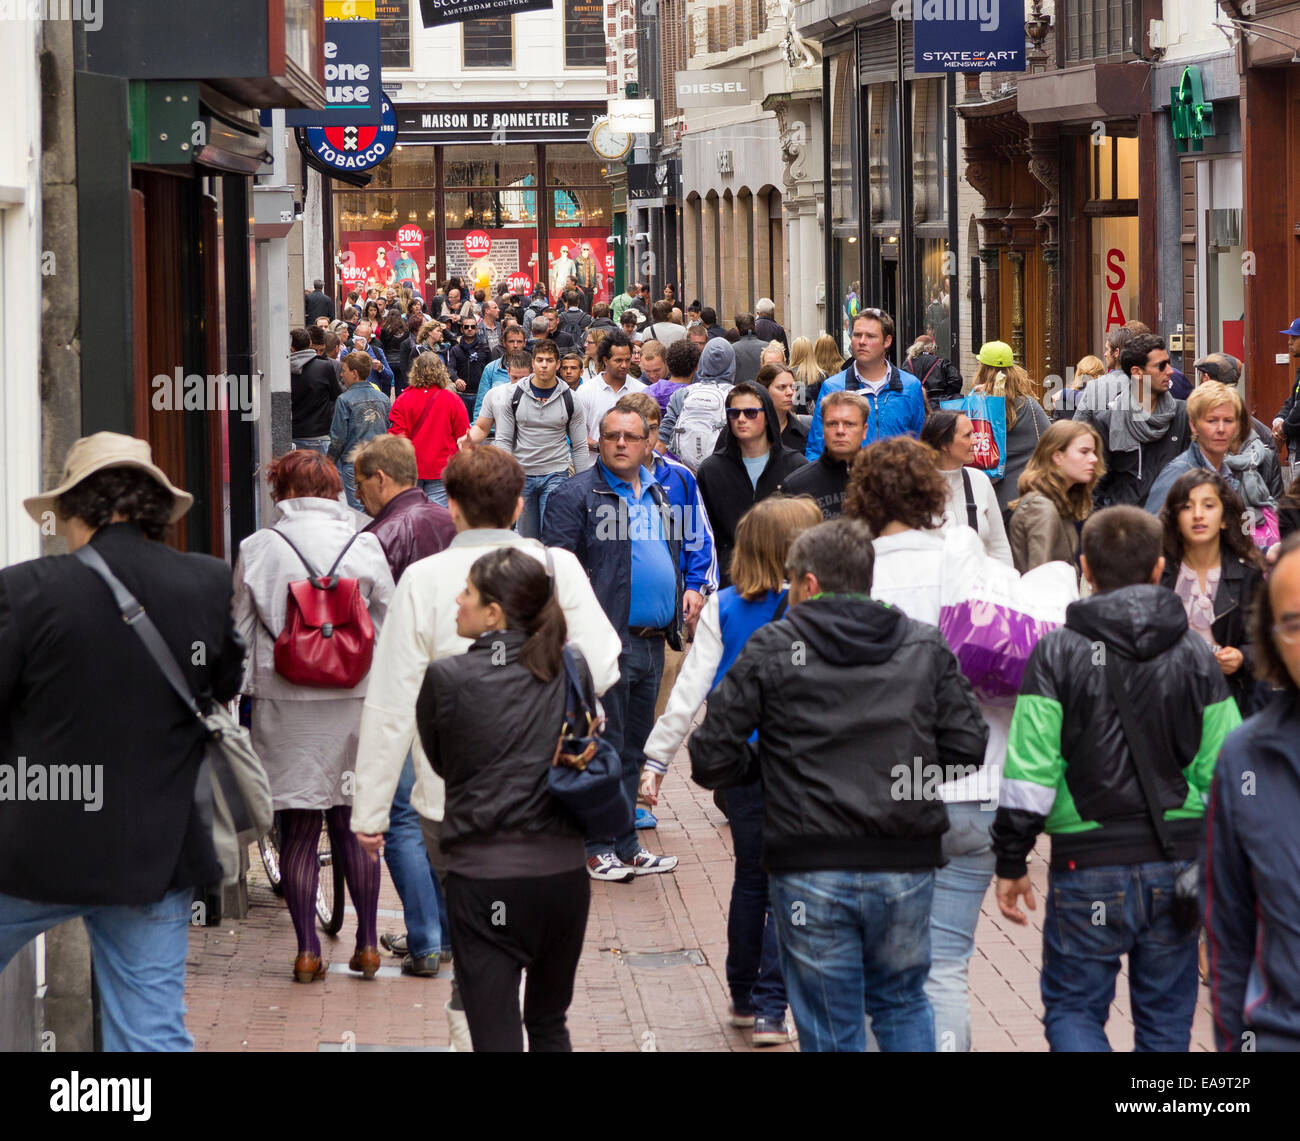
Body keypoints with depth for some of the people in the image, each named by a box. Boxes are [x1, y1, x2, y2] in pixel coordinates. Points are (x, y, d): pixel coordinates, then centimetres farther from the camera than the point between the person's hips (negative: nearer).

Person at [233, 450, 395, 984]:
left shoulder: (257, 549, -2)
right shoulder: (364, 546, 0)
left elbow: (241, 630, 3)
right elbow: (388, 627, 4)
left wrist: (246, 690, 13)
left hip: (282, 701, -1)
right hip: (353, 700, 1)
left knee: (297, 830, 4)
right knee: (353, 825, 10)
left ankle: (307, 950, 3)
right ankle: (366, 944, 12)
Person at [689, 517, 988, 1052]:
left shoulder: (772, 649, -3)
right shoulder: (926, 646, 5)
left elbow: (712, 758, -6)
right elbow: (966, 748, 1)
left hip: (810, 870, -2)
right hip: (906, 867, 2)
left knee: (830, 1026, 7)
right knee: (902, 1002, 22)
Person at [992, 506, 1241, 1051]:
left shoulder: (1057, 653, -7)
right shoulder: (1196, 656, 2)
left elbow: (1030, 771, -10)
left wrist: (1011, 862, 0)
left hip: (1090, 866, -3)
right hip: (1178, 865, 3)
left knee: (1072, 1007, 7)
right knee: (1165, 1016, 14)